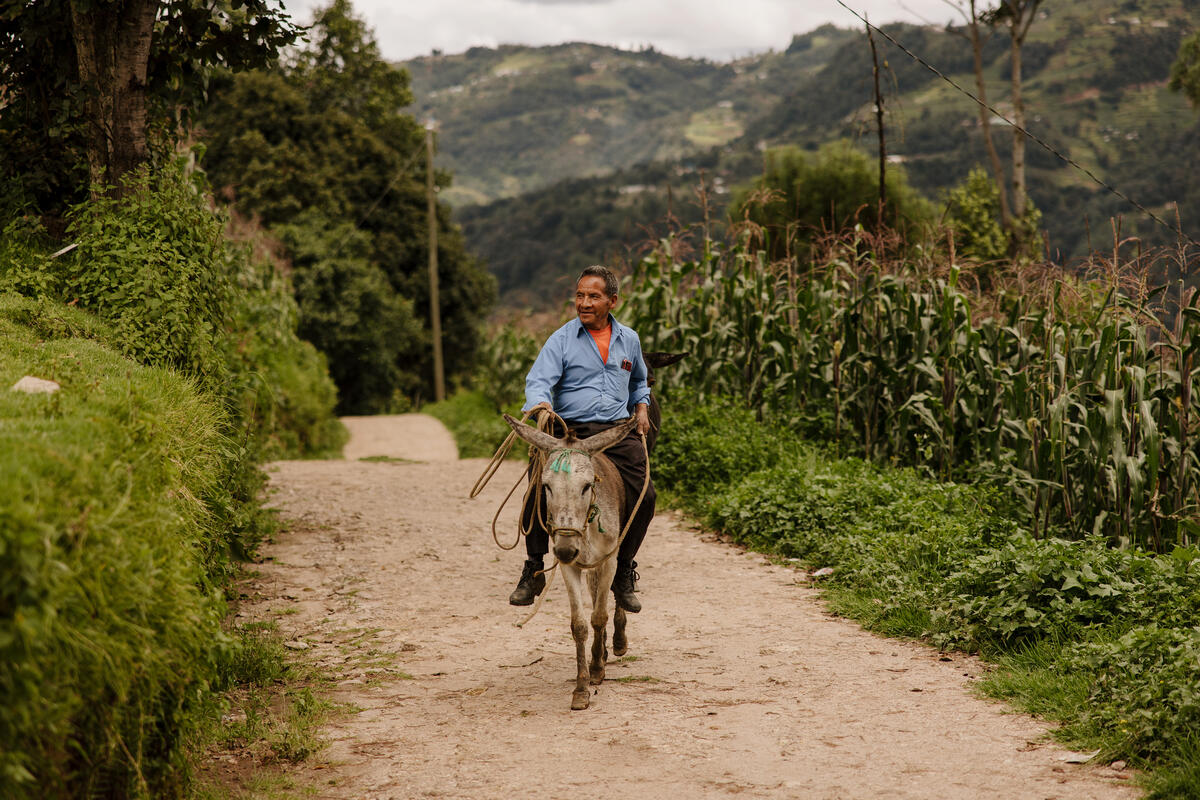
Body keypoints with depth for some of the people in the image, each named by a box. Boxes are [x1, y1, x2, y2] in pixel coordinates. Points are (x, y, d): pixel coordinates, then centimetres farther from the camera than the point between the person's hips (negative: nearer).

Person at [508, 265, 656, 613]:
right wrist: (541, 405, -32)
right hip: (571, 432, -3)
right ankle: (533, 571, 0)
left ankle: (624, 574, 7)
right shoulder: (561, 339, 3)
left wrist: (641, 408, 17)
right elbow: (538, 381, -11)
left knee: (644, 496, -15)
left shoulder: (629, 340, 16)